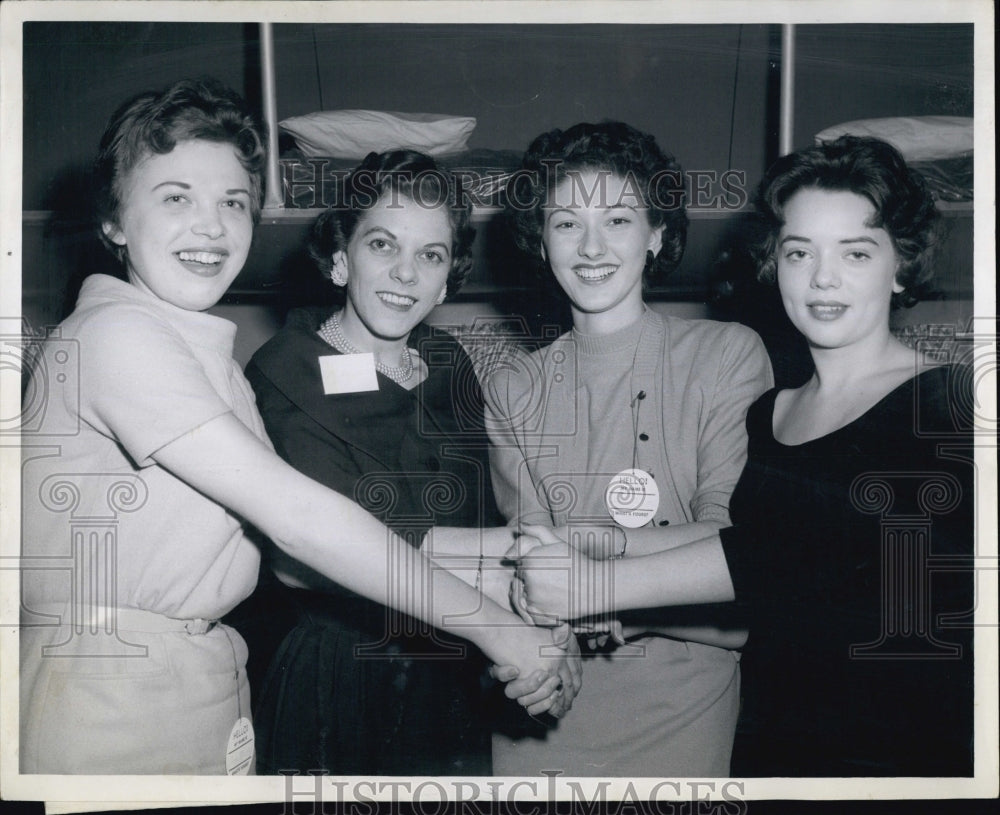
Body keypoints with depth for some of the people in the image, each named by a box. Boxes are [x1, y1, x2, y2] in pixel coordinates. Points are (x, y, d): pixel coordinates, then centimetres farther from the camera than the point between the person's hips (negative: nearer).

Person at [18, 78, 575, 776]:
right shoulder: (116, 332, -13)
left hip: (208, 689, 8)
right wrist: (491, 623, -18)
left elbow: (276, 547, 6)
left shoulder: (212, 354, 15)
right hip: (110, 704, -8)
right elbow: (290, 514, -20)